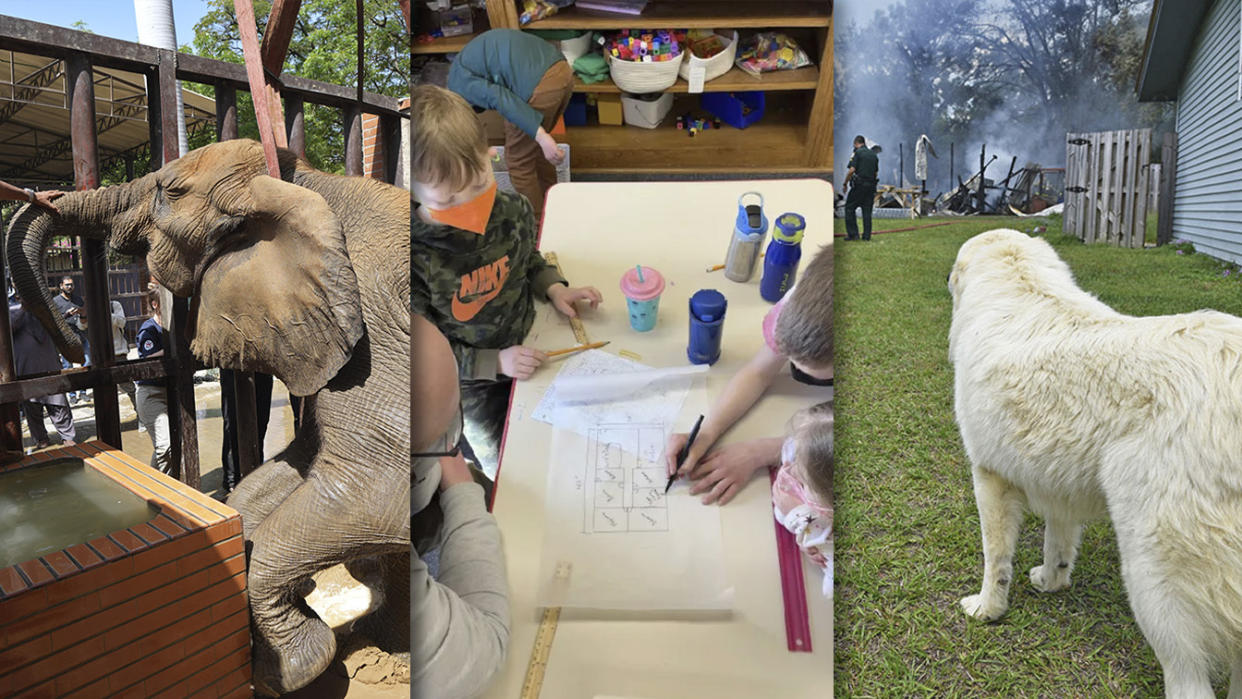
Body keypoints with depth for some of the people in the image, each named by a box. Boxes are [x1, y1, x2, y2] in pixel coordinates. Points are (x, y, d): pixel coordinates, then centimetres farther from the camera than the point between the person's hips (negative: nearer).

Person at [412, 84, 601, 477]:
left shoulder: (512, 211, -16)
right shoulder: (416, 258, -29)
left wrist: (554, 288, -11)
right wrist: (495, 362, -26)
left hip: (529, 347, 4)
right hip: (472, 382, -4)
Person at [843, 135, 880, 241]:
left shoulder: (858, 153, -7)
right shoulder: (874, 154, 15)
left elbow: (852, 170, -15)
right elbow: (876, 172, 16)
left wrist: (845, 183, -5)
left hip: (859, 184, -6)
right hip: (871, 185, 6)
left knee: (849, 208, 2)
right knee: (867, 210, 9)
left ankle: (853, 233, -3)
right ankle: (867, 235, 7)